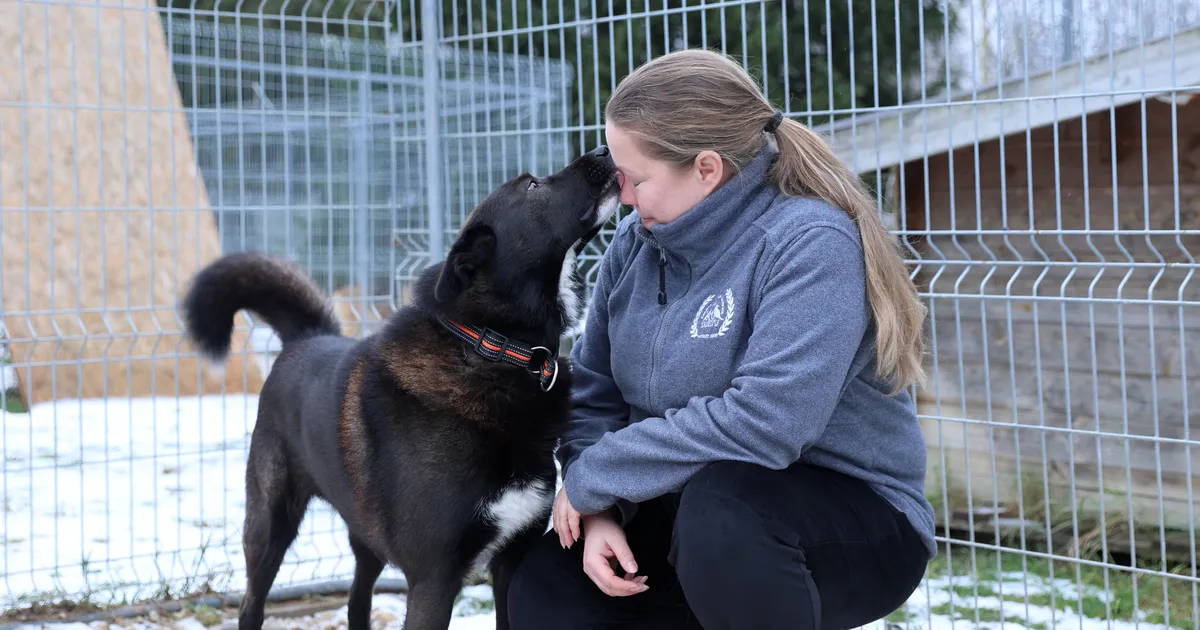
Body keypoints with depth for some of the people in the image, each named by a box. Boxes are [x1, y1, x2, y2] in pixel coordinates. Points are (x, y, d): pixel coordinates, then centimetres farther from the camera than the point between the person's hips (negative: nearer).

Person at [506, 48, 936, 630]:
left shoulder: (811, 243, -22)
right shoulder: (637, 241, 1)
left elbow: (761, 421, -32)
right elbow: (593, 392, 6)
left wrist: (594, 479, -23)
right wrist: (598, 513, -12)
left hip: (852, 521, -7)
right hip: (690, 506, 7)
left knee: (720, 502, -36)